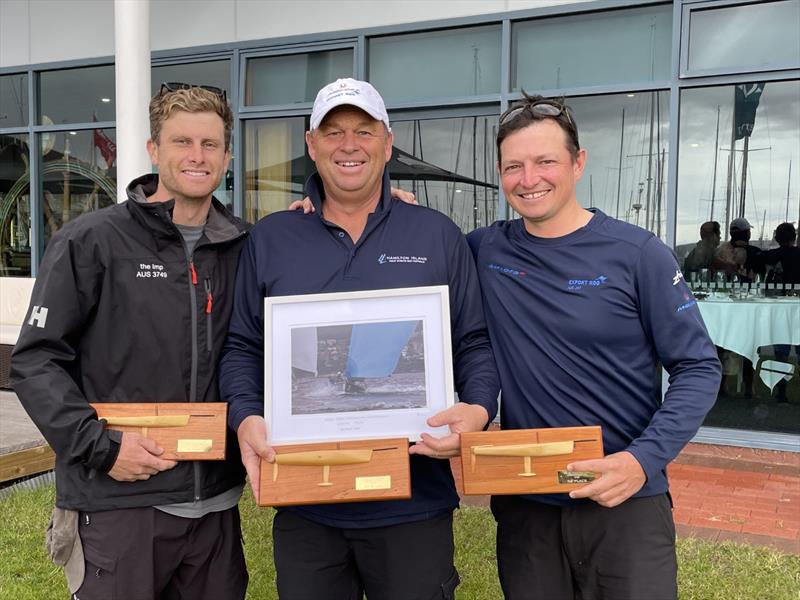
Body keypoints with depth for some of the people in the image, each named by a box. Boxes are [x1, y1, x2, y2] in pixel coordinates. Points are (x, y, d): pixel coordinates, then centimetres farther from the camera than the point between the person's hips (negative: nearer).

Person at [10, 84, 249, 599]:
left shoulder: (243, 248, 5)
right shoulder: (92, 241, -6)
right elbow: (36, 361, -6)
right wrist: (100, 443, -15)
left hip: (216, 502, 4)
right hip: (117, 504, -4)